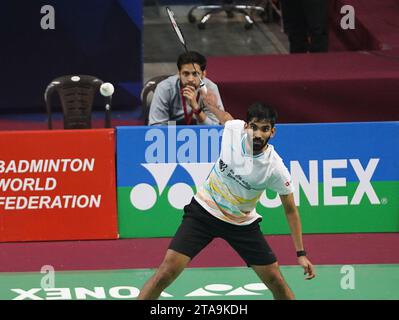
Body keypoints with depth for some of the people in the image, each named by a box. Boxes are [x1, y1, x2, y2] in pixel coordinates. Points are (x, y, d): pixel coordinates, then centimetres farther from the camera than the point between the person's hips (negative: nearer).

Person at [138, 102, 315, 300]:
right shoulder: (234, 128, -18)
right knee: (166, 272, -12)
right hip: (204, 211, 1)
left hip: (242, 223, 0)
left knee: (275, 281, -1)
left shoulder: (276, 170, -22)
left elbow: (290, 209, -9)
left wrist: (301, 253, -9)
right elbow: (225, 117, 10)